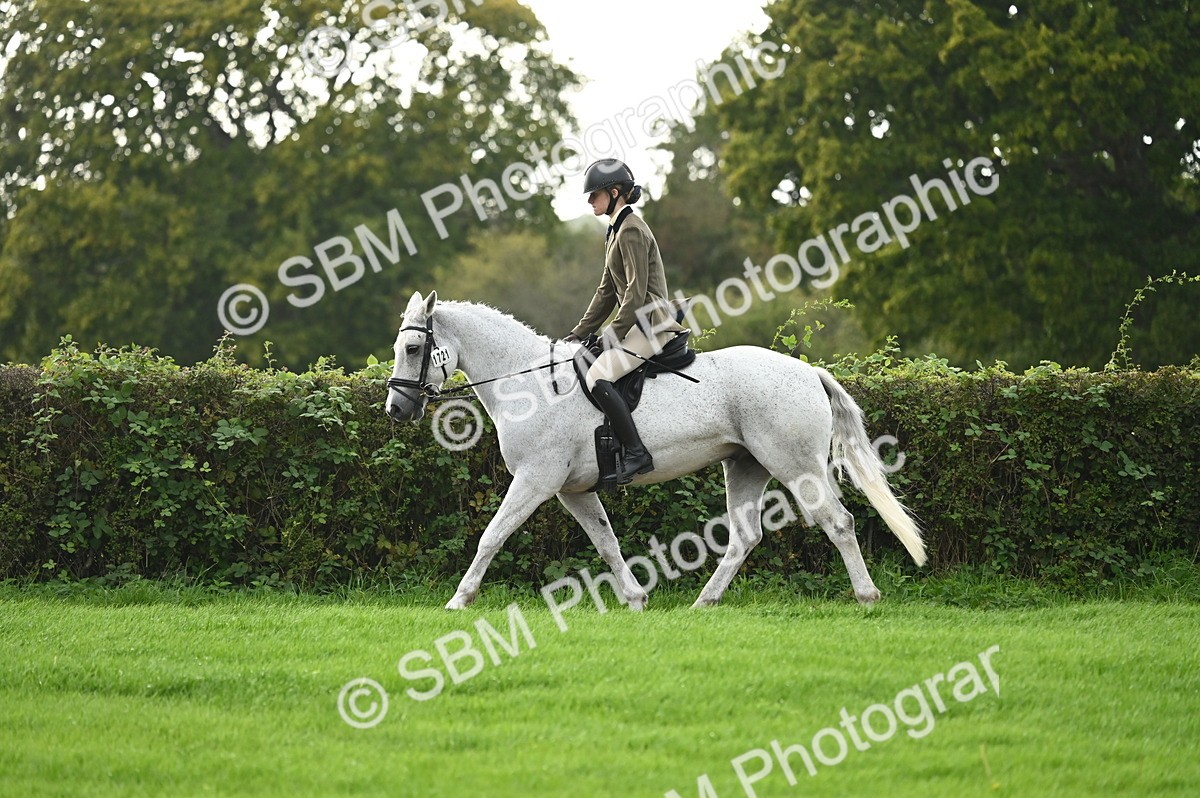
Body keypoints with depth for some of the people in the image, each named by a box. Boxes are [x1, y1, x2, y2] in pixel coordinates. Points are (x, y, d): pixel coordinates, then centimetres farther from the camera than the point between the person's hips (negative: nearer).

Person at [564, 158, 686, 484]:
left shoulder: (631, 231, -12)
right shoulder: (616, 231, 19)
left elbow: (637, 292, -19)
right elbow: (607, 291, 22)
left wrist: (612, 337, -19)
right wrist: (579, 334, 17)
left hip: (651, 324, -11)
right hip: (640, 324, 11)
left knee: (598, 376, -27)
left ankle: (636, 454, -29)